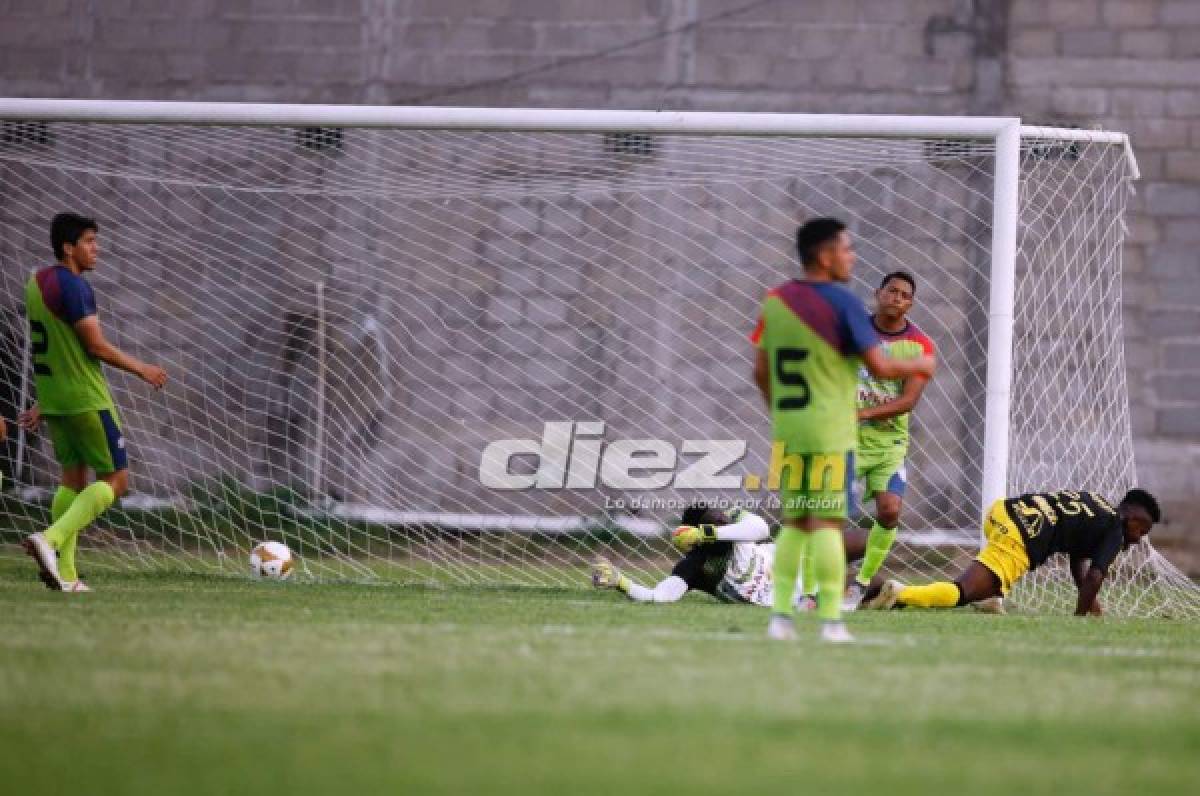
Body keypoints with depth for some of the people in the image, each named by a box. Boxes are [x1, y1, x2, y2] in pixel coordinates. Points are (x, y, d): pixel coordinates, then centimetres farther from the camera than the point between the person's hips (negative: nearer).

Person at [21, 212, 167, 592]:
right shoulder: (73, 286, -17)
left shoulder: (36, 283, 11)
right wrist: (142, 369, -5)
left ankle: (64, 572, 8)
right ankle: (50, 539, -19)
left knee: (73, 476, 14)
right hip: (86, 399, -9)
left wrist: (43, 404, 23)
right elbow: (97, 346, -18)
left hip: (53, 398, 9)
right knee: (115, 479, -3)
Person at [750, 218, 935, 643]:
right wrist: (920, 366, 8)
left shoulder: (774, 301, 8)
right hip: (831, 432, -6)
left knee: (794, 522, 12)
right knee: (826, 522, -5)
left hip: (787, 431, 6)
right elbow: (879, 367, -10)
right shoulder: (842, 303, -10)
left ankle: (780, 615, 6)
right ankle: (831, 620, -7)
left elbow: (761, 373, 12)